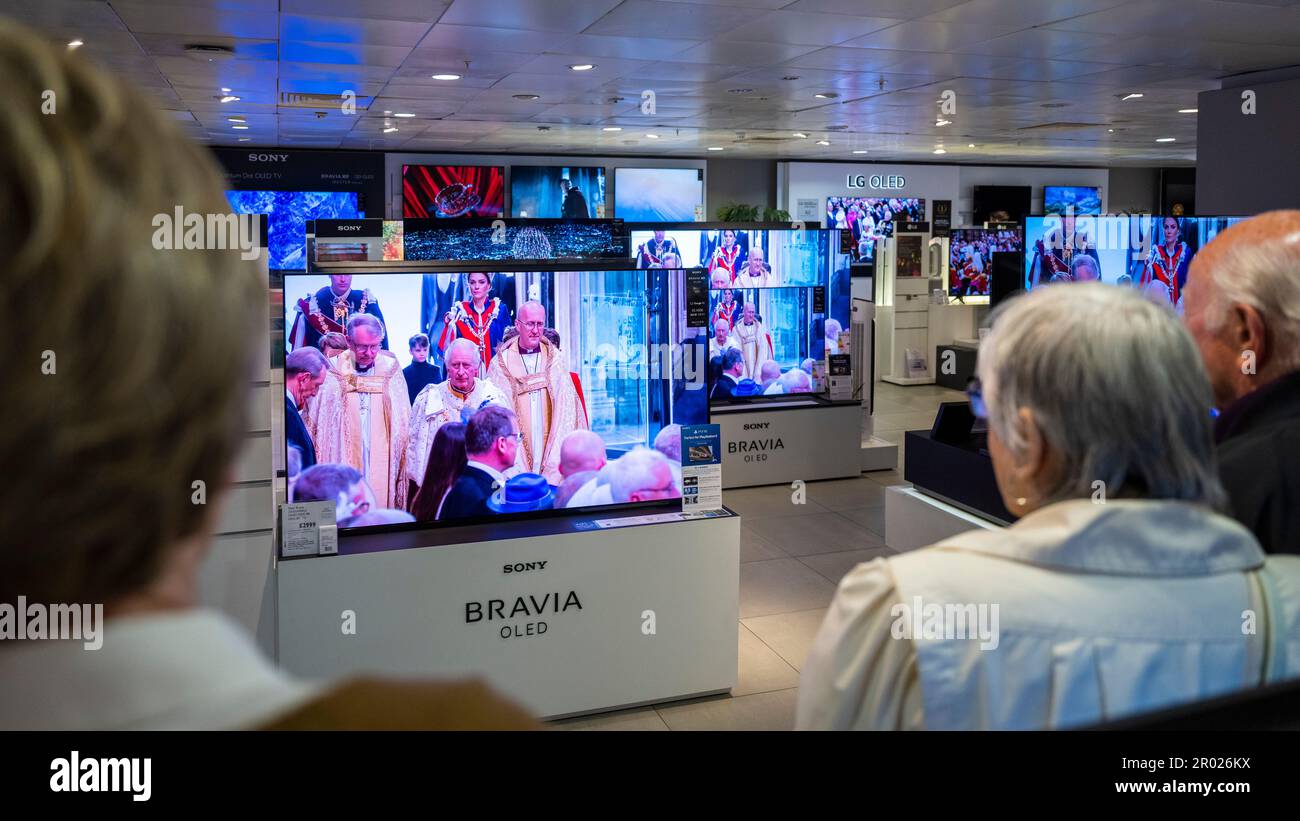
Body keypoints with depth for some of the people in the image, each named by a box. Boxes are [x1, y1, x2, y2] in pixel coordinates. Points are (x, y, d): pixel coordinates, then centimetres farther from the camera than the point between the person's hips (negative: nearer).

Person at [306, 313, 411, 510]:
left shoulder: (391, 370, 4)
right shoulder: (332, 372, 0)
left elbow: (403, 424, 8)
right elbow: (316, 423, 4)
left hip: (382, 463, 1)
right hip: (343, 460, -1)